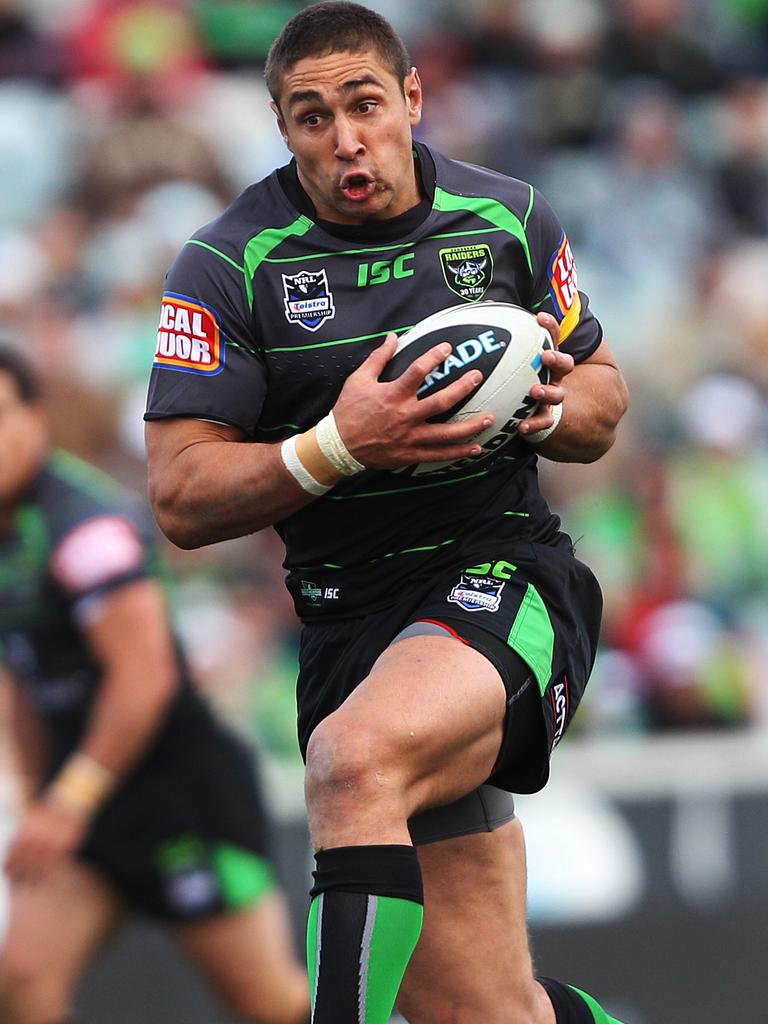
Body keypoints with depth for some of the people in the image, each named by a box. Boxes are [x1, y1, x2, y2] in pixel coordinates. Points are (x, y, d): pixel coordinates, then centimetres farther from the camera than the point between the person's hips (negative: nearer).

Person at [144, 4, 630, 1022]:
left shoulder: (508, 219, 7)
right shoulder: (229, 264, 0)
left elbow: (602, 393, 20)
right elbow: (181, 500, -4)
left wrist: (551, 407, -4)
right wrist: (337, 447, -19)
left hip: (506, 570, -1)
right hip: (352, 618, 1)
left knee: (355, 760, -35)